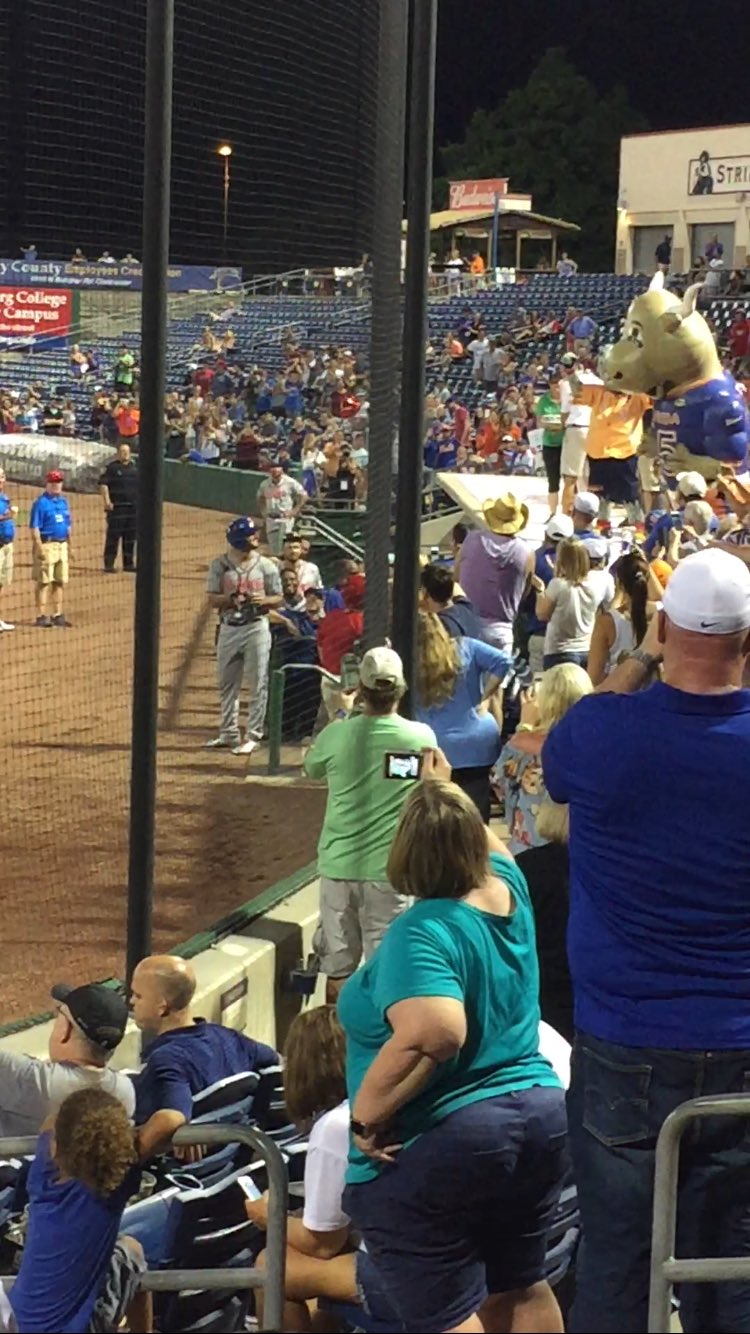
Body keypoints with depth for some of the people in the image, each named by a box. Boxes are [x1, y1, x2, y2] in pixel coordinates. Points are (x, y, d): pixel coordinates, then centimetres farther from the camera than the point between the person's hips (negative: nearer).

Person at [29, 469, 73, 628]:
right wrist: (39, 548, -19)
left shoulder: (63, 501, 14)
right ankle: (41, 616, -2)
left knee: (60, 582, 10)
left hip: (62, 545, 7)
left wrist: (69, 547, 17)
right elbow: (34, 528, -12)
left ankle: (57, 615, 17)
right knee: (44, 582, -5)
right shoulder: (41, 502, -8)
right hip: (47, 545, -7)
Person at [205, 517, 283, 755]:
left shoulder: (265, 565, -2)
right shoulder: (219, 565, 0)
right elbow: (212, 600, -2)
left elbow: (279, 598, 3)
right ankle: (229, 733, 26)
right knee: (227, 683, 12)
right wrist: (232, 598, -20)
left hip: (256, 627, -2)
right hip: (228, 628, 2)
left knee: (258, 684, -2)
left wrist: (263, 600, -18)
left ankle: (253, 735, 6)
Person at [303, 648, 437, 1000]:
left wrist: (344, 715, 19)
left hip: (338, 864, 1)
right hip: (390, 866, -1)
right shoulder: (422, 737, -8)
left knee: (338, 970, 13)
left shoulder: (337, 734, -9)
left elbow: (311, 768, 12)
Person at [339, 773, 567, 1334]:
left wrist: (366, 1115, -24)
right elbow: (486, 842, 27)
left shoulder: (423, 931, -20)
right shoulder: (508, 888, 2)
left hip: (435, 1150, -8)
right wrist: (444, 788, 40)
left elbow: (433, 1035, -35)